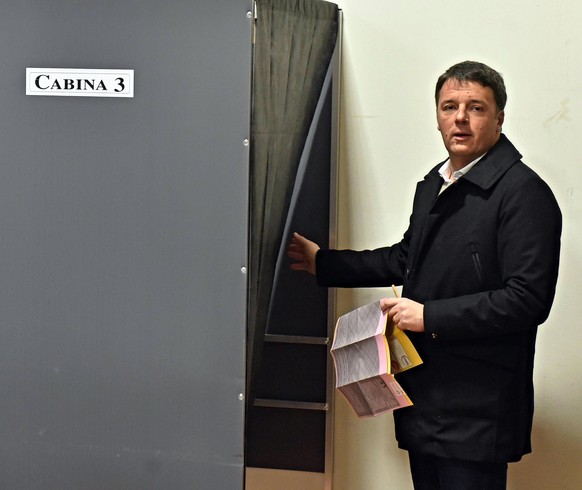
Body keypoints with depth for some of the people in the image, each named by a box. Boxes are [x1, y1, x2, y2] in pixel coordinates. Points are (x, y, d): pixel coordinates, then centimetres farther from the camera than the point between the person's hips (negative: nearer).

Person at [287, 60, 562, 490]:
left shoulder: (524, 193, -13)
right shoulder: (432, 186, 15)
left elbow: (528, 298, -20)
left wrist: (430, 316, -20)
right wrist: (323, 262, 25)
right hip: (424, 391, 8)